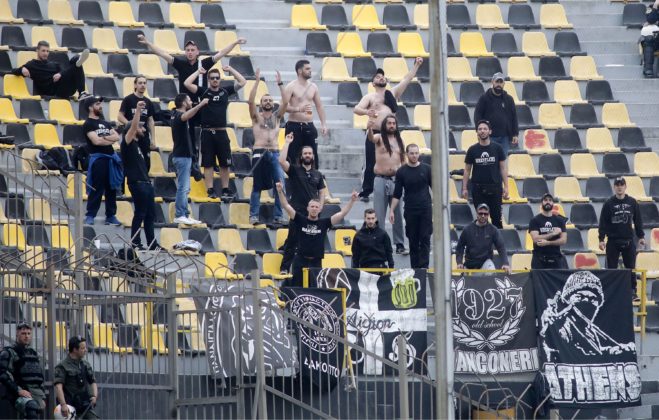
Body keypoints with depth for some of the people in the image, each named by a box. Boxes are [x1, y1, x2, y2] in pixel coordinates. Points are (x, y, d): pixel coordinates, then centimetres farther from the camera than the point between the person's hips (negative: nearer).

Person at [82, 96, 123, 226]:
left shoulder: (105, 123, 18)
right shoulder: (88, 124, -4)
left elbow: (117, 137, 7)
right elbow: (96, 141, -16)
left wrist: (104, 138, -9)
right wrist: (110, 140, -2)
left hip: (110, 158, 7)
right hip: (98, 158, -7)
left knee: (111, 188, 8)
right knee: (96, 189, -8)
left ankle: (111, 216, 13)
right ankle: (90, 216, -3)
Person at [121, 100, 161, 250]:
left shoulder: (136, 144, 18)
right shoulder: (128, 143, -8)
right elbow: (133, 126, -15)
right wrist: (138, 110, -20)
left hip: (145, 182, 9)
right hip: (137, 183, -9)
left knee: (150, 215, 9)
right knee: (140, 214, -7)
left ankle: (152, 244, 13)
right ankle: (135, 243, -2)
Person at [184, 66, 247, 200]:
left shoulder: (225, 91, 7)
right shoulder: (203, 92, 2)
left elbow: (242, 82, 6)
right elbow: (187, 84, -8)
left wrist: (231, 70, 4)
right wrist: (198, 72, -1)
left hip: (221, 133, 2)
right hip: (207, 133, -2)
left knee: (225, 163, 5)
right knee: (208, 164, 0)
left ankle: (226, 190, 13)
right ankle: (210, 190, 4)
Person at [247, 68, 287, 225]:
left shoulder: (277, 116, 15)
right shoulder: (256, 116, 8)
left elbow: (286, 102, 2)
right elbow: (251, 101, -7)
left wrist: (280, 84, -4)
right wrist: (257, 81, -10)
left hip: (275, 153, 2)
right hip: (259, 153, -2)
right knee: (257, 186, 2)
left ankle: (279, 216, -4)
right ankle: (254, 215, 5)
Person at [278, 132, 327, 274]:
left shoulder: (318, 174, 13)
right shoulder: (294, 170, 1)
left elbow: (322, 192, 15)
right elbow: (281, 160, -15)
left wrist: (320, 208, 1)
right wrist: (287, 143, -12)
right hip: (297, 213, -3)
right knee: (292, 241, -3)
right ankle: (284, 268, 0)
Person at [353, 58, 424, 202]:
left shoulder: (393, 93, 14)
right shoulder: (370, 97, 5)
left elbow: (407, 79, 10)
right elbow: (356, 109, -7)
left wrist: (416, 65, 3)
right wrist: (366, 112, -28)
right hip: (374, 134, -3)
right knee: (370, 165, -5)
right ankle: (365, 192, 0)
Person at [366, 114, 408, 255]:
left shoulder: (399, 141, 11)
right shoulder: (379, 138, -1)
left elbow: (403, 161, 16)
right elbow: (371, 138, -24)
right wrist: (369, 128, -48)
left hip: (396, 180, 3)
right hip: (381, 180, -3)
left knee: (398, 214, 5)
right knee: (379, 215, -1)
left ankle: (400, 245, 10)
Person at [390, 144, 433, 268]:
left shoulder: (426, 169, 2)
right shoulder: (402, 172, 2)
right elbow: (397, 194, 5)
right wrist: (392, 211, -1)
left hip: (426, 209, -1)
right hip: (410, 210, 1)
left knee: (425, 239, -5)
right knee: (413, 241, 4)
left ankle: (424, 267, -7)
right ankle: (414, 267, 9)